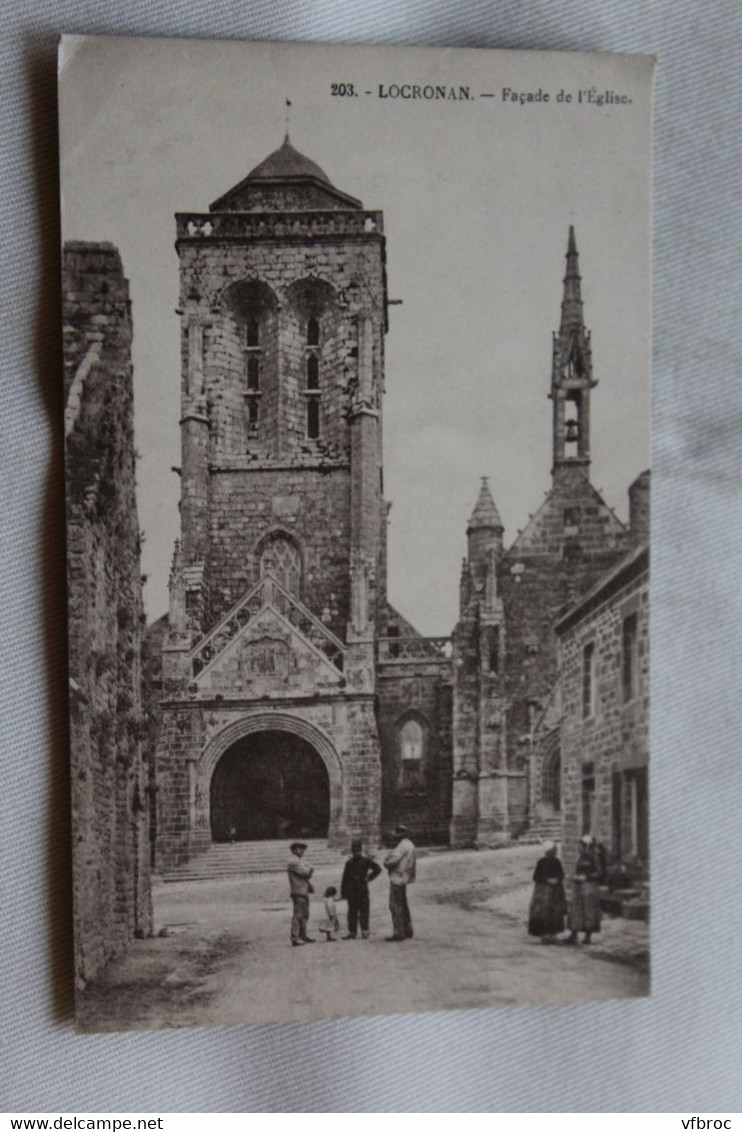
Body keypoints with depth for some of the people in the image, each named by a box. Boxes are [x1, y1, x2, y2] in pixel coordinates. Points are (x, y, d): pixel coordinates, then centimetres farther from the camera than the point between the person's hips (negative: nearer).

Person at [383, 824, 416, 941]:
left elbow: (393, 860, -27)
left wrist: (387, 861, -5)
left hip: (397, 878, -10)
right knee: (403, 905, 19)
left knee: (395, 906, -7)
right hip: (404, 878, 10)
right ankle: (407, 931, 27)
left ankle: (398, 934, -6)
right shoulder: (410, 845, 14)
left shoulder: (403, 846, -18)